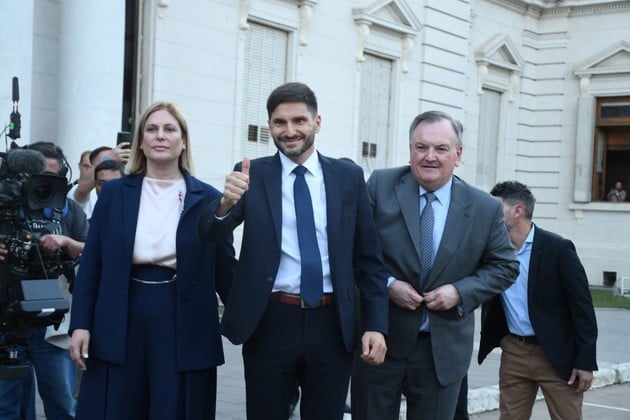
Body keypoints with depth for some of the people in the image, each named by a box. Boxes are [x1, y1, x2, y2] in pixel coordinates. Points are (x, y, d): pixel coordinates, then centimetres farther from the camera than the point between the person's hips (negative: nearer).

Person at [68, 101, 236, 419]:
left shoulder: (207, 199, 2)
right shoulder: (114, 193, 6)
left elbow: (224, 268, 5)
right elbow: (91, 263, 5)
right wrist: (80, 323, -2)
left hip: (184, 326, -1)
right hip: (120, 323, 1)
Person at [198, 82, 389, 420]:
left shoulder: (349, 177, 3)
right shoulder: (252, 174, 0)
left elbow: (368, 258, 6)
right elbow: (210, 232, -11)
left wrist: (375, 324, -2)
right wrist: (226, 202, -33)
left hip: (332, 324, 1)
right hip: (269, 323, -1)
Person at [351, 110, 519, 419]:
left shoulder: (486, 209, -1)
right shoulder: (380, 186, -5)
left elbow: (505, 266, 5)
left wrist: (461, 291, -11)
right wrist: (386, 284, -16)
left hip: (444, 349, 1)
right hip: (379, 341, -1)